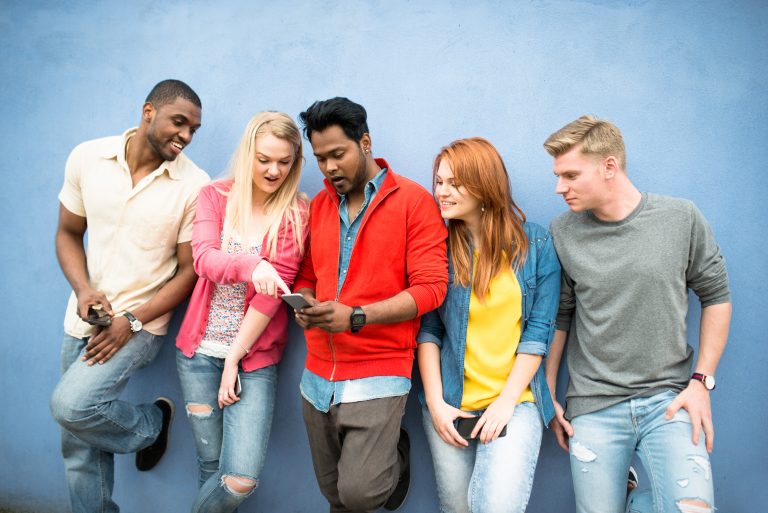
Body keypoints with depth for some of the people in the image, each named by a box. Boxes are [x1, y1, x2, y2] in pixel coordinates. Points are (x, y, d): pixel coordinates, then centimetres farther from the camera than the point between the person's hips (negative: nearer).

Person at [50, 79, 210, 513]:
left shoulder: (194, 185, -13)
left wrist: (131, 321, -16)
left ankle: (150, 424, 7)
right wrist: (84, 290, -11)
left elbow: (190, 270, -8)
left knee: (72, 405, -23)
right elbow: (68, 234, 6)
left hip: (141, 324, -4)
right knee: (79, 447, 9)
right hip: (85, 320, 4)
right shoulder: (87, 157, -4)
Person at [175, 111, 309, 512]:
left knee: (242, 479, -8)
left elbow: (274, 290, -9)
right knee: (211, 464, 10)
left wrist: (234, 359, -11)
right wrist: (251, 265, -36)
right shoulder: (214, 197, 1)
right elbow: (204, 259, -15)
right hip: (199, 351, 2)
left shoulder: (296, 212, -5)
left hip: (254, 357, -2)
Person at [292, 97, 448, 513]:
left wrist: (357, 317, -21)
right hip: (318, 377, 6)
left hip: (378, 375, -5)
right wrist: (305, 305, -8)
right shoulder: (318, 205, 9)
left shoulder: (414, 201, -8)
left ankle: (396, 457, 20)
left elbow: (430, 287, -13)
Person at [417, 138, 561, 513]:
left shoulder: (536, 245, -2)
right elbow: (428, 329, 0)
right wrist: (435, 402, -7)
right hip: (450, 403, 2)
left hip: (514, 400, -1)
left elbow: (538, 331, -3)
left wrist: (505, 402, -9)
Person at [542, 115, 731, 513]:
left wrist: (701, 382, 0)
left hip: (669, 400, 0)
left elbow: (716, 297, 6)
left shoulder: (682, 219, -3)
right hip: (594, 406, 1)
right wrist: (547, 398, 7)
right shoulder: (562, 234, -3)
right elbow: (558, 316, 5)